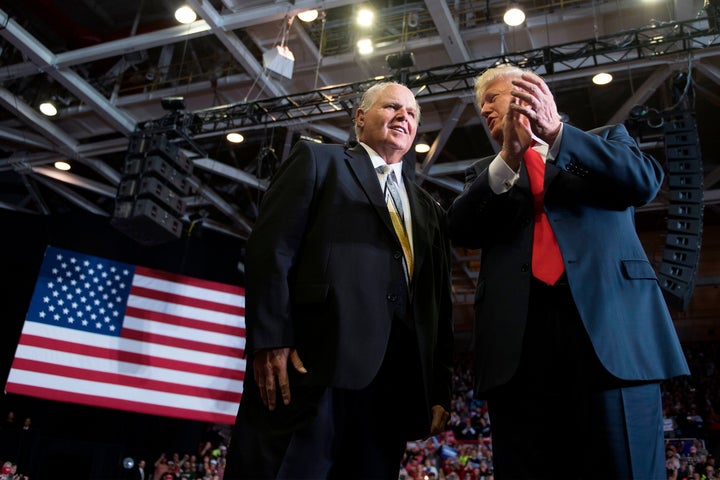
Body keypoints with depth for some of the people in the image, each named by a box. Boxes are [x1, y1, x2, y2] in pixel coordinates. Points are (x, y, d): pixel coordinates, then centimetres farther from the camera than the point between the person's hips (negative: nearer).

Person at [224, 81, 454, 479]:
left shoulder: (430, 211, 25)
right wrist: (271, 341, -13)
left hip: (392, 386, 5)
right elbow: (270, 248, -2)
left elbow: (439, 305, 20)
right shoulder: (317, 160, 11)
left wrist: (439, 390, 12)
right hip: (310, 370, -5)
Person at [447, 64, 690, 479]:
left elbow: (645, 181, 0)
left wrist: (557, 132, -10)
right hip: (517, 336, 2)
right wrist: (509, 158, -9)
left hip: (608, 325, -1)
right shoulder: (485, 172, 25)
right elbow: (462, 230, 5)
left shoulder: (605, 139, 21)